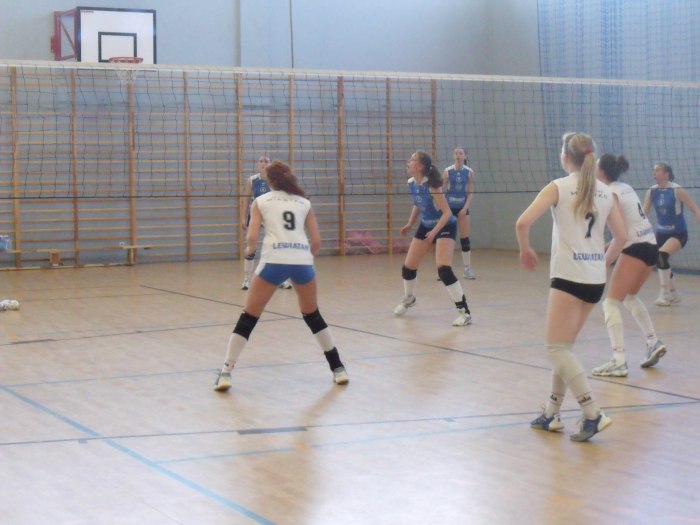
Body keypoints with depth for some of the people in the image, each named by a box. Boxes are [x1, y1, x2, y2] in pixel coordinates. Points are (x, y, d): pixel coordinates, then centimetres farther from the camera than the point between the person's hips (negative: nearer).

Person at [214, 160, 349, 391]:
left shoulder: (261, 202, 13)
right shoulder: (304, 203, 19)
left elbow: (251, 238, 2)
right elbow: (316, 241, 13)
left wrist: (249, 249, 24)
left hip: (274, 261, -2)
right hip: (302, 262, 2)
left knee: (248, 318, 8)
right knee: (313, 315, 23)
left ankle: (226, 373, 2)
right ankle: (338, 368, 22)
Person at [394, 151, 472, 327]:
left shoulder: (431, 185, -27)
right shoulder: (411, 183, -6)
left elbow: (447, 212, -26)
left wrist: (435, 231, -36)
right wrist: (410, 224, 6)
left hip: (445, 226, -7)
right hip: (426, 226, 7)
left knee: (444, 270, -24)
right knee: (408, 268, 9)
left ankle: (464, 312, -16)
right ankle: (408, 299, 40)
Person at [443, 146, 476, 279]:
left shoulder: (469, 172, 0)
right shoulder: (447, 171, -3)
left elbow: (471, 192, 0)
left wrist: (465, 208, -11)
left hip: (462, 208, 1)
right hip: (449, 207, -1)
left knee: (465, 238, 1)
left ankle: (467, 268, 7)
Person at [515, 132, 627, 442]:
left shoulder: (558, 187, -5)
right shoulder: (605, 192, 10)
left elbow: (523, 223, -15)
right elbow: (621, 236, 12)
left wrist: (525, 250, 2)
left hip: (568, 277, -6)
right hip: (596, 280, 6)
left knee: (557, 349, -2)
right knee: (563, 347, 17)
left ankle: (593, 415, -14)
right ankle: (552, 413, 20)